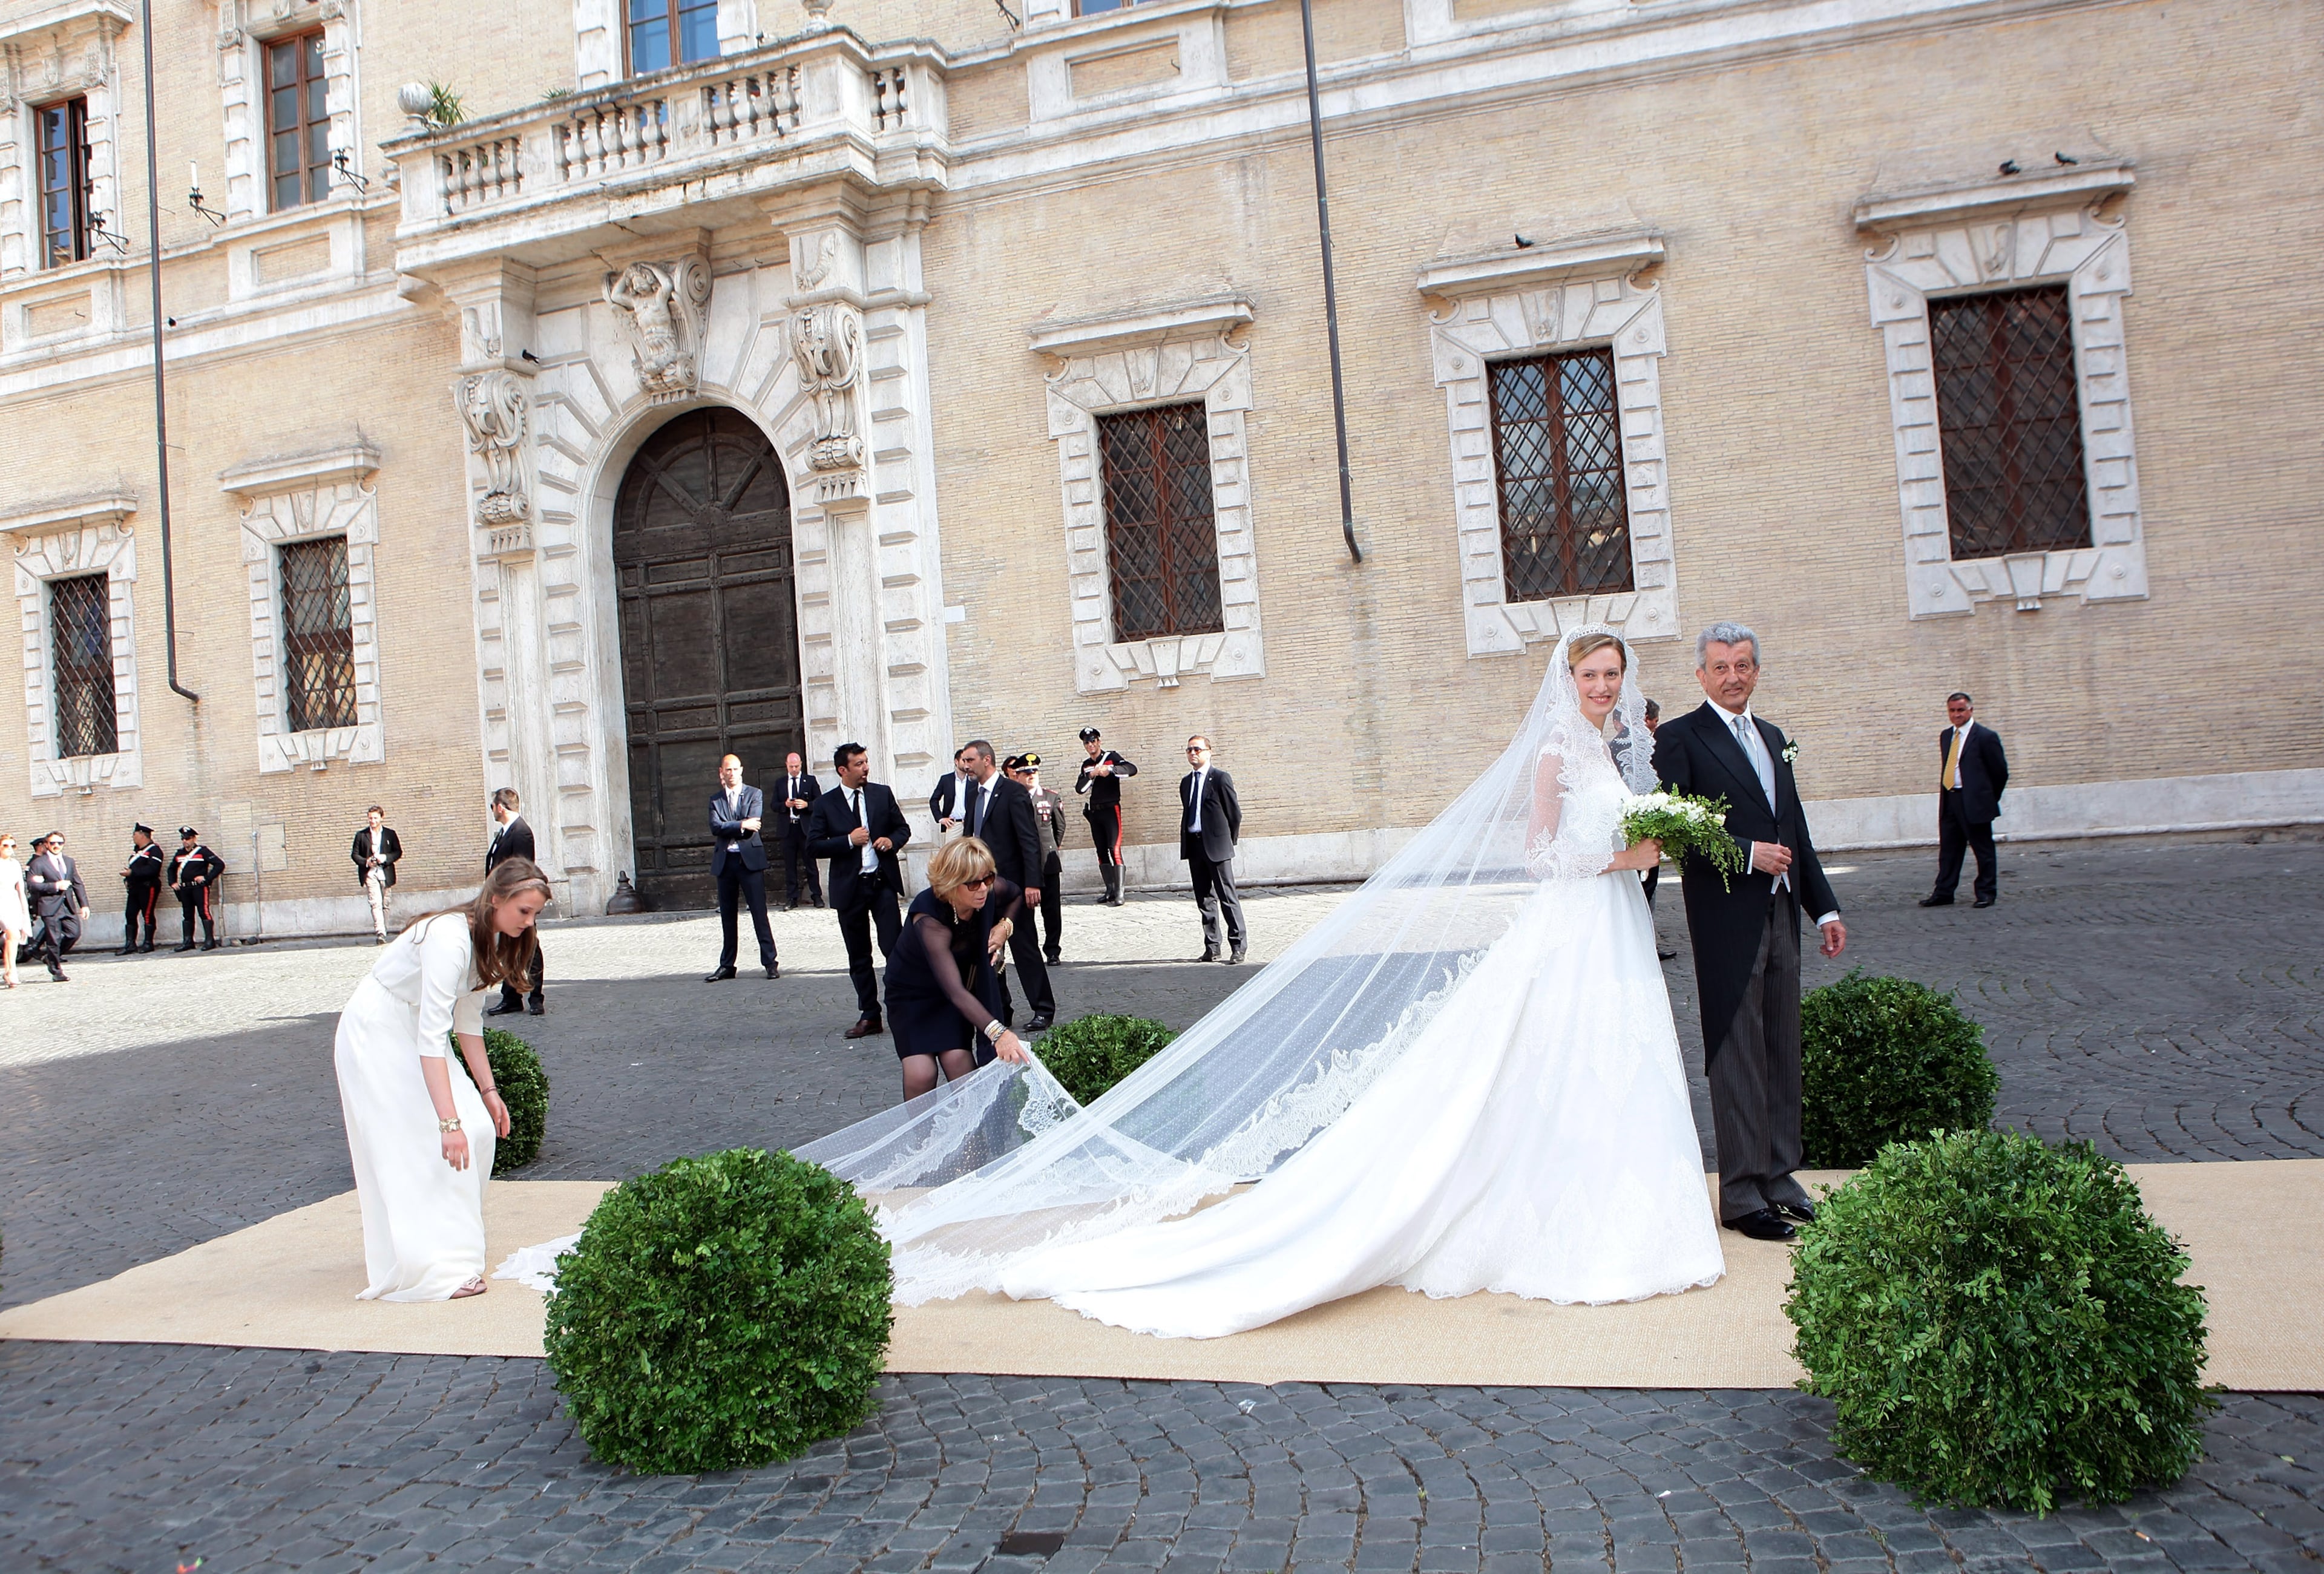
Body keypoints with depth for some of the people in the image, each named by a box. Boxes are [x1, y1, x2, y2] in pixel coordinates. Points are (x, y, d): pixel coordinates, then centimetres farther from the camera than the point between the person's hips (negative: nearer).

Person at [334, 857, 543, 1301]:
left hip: (409, 1033, 9)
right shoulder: (450, 938, -31)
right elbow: (431, 1036, -36)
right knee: (417, 1148, -11)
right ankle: (435, 1269, -8)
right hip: (375, 1035, -9)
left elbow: (468, 1020, 8)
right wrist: (449, 1121, -39)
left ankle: (455, 1240, 14)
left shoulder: (491, 940, -2)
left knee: (477, 1129, 0)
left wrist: (487, 1091, 7)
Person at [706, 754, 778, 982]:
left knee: (759, 913, -5)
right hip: (725, 861, 3)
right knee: (727, 916, 9)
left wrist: (728, 828, -7)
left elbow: (753, 825, -10)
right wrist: (741, 826, -14)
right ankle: (726, 965, 16)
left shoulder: (755, 794, 4)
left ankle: (770, 963, -1)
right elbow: (716, 827, -5)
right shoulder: (715, 800, 12)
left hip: (750, 860, -3)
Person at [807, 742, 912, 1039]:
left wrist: (892, 840, -9)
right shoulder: (825, 804, 0)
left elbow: (903, 827, 12)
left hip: (882, 882, 0)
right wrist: (849, 841, -15)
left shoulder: (882, 794, 5)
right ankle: (869, 1016, 17)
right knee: (858, 957, 8)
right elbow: (814, 845, -4)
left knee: (894, 947, -8)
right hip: (849, 887, 0)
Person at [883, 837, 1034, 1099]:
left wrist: (1005, 926, -16)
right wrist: (997, 1032, -60)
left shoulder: (991, 890, -22)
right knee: (921, 1074, -20)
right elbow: (955, 990, -48)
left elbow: (1017, 897, 6)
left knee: (958, 1062, -18)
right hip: (912, 992, -4)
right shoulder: (929, 919, -38)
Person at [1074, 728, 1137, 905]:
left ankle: (1119, 895, -17)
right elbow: (1079, 789, 3)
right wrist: (1092, 774, -12)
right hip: (1094, 811, 7)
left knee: (1115, 850, -13)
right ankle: (1110, 890, 15)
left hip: (1111, 809, -6)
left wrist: (1110, 769, -31)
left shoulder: (1111, 757, -3)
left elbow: (1133, 769, -19)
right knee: (1102, 852, 8)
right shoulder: (1086, 765, 14)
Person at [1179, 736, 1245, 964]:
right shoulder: (1186, 782, 16)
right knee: (1204, 900, 8)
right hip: (1194, 846, 6)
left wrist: (1228, 841, 2)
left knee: (1228, 898, -5)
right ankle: (1212, 948, 14)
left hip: (1217, 846, -6)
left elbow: (1235, 813, -2)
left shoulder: (1220, 778, -4)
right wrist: (1186, 844, 11)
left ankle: (1237, 947, -1)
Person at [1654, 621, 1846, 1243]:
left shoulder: (1772, 737, 17)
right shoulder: (1680, 738, -5)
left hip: (1781, 917, 7)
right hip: (1728, 919, -7)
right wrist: (1747, 853, -18)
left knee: (1782, 1053, 12)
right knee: (1738, 1058, -2)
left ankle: (1778, 1177, 23)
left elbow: (1795, 831, 20)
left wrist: (1824, 906, 17)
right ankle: (1743, 1195, 5)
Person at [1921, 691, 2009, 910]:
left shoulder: (1986, 736, -7)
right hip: (1949, 801, 6)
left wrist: (1990, 798, 5)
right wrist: (1946, 796, 12)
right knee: (1948, 850, 8)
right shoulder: (1945, 736, 13)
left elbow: (2000, 771, -2)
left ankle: (1987, 893, 12)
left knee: (1983, 849, 3)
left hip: (1975, 802, -6)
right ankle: (1944, 892, 12)